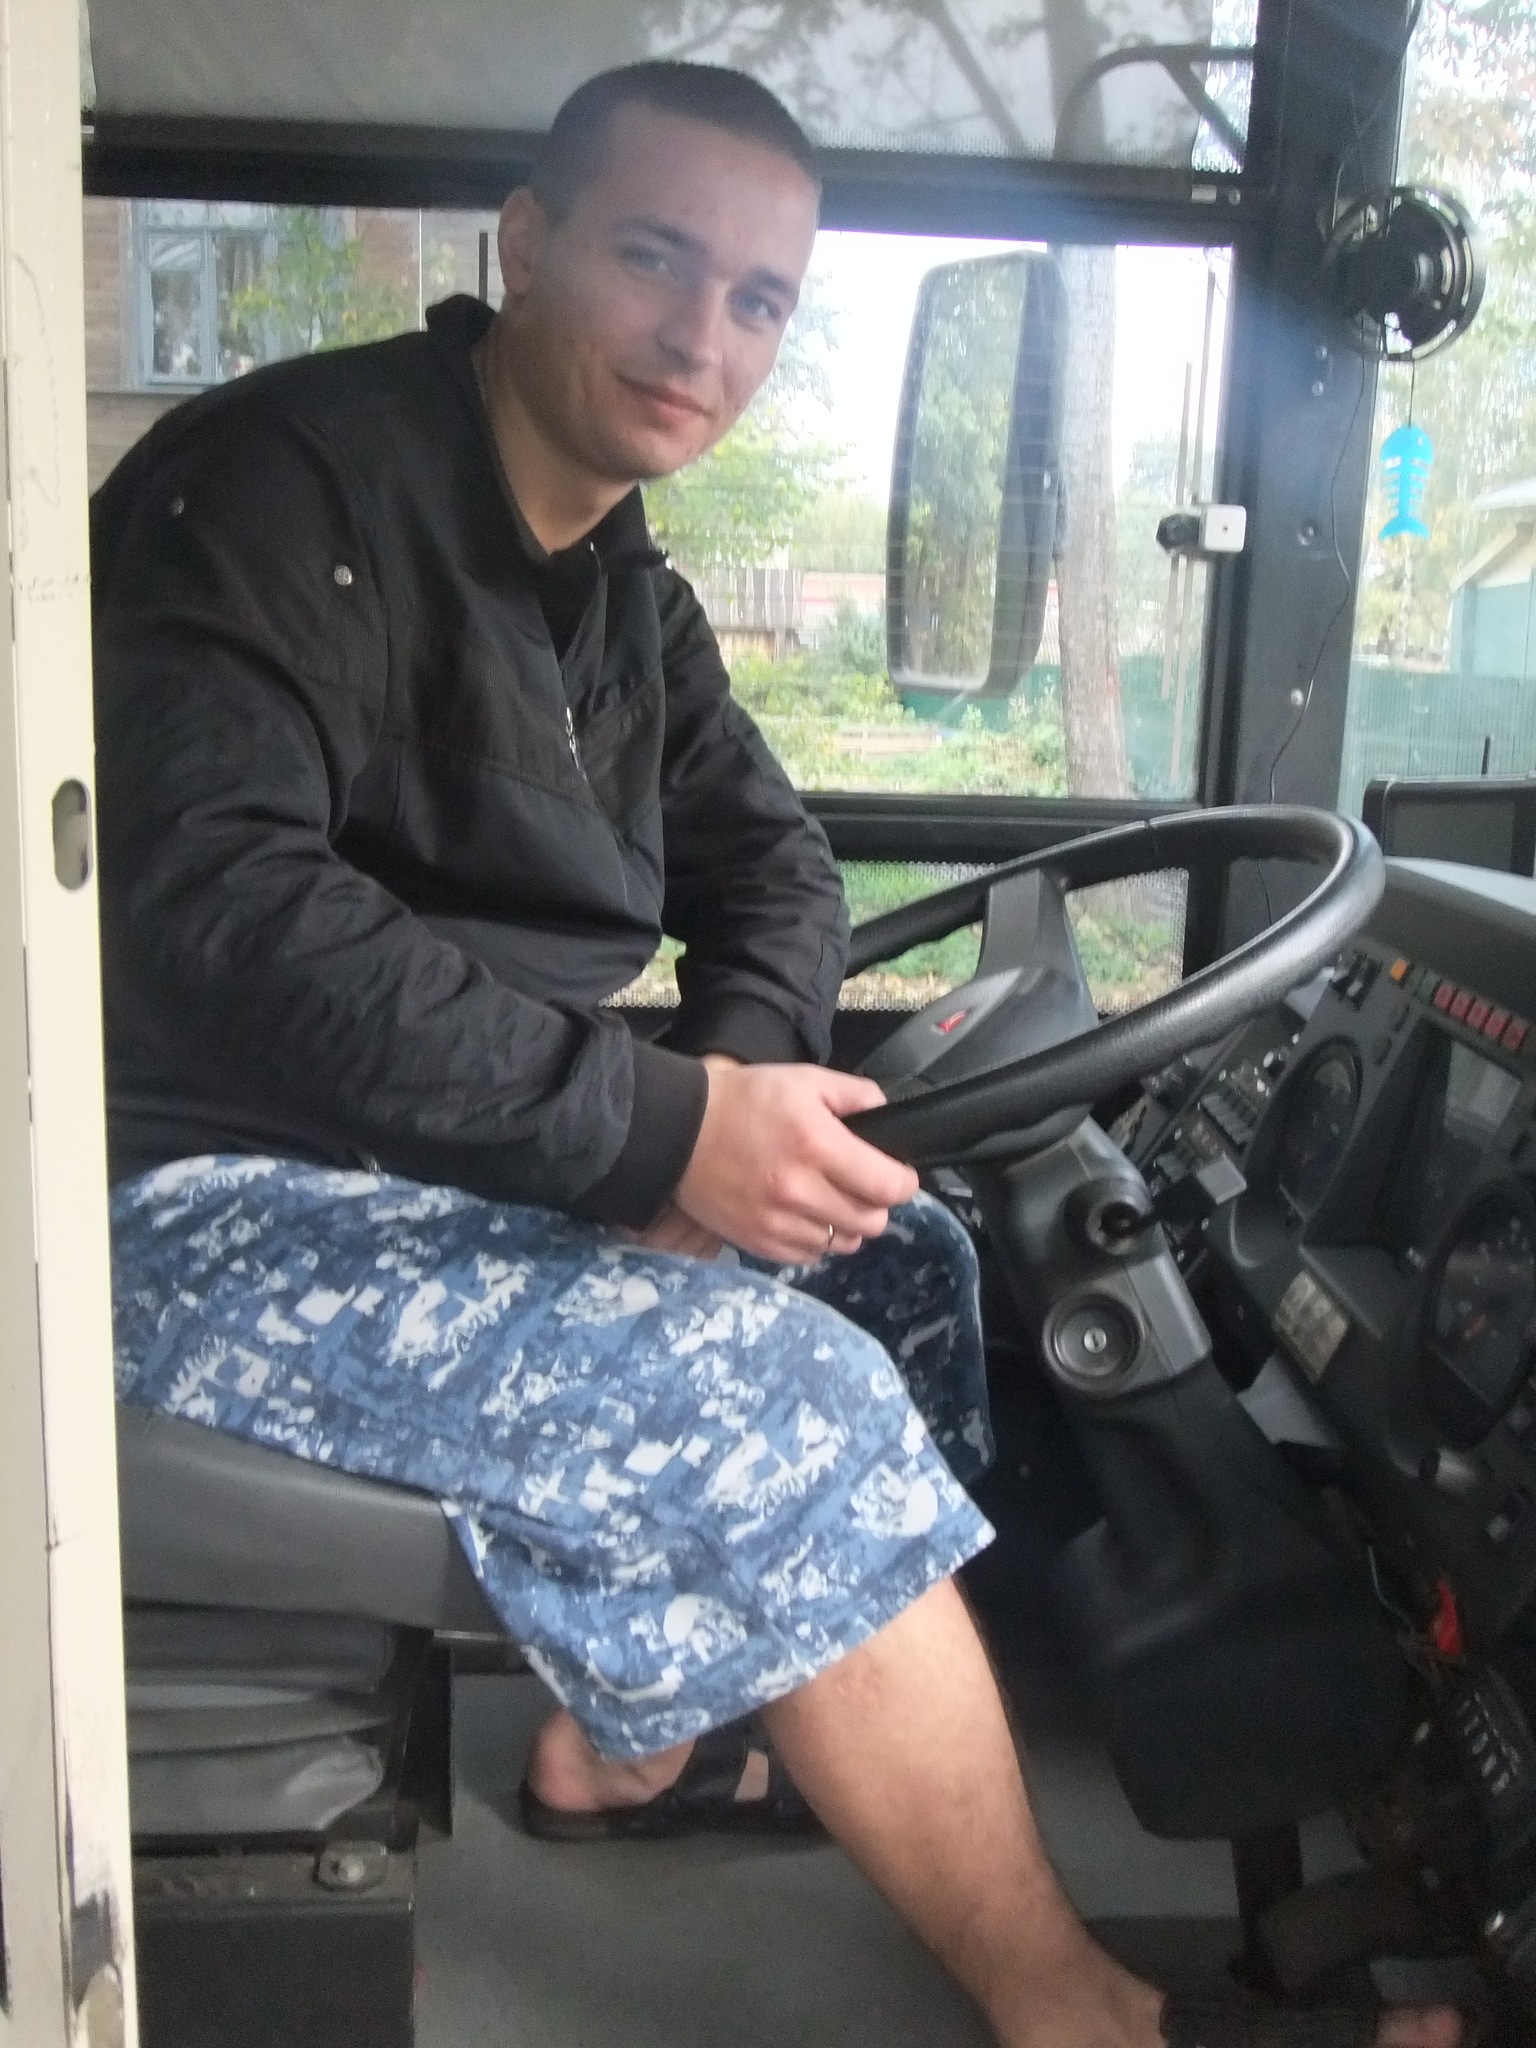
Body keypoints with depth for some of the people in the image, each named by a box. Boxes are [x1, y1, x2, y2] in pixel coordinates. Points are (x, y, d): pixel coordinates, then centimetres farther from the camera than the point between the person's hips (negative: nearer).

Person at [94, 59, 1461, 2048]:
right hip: (219, 1196, -9)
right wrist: (658, 1124, -29)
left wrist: (738, 1080, -10)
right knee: (788, 1408, -22)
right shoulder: (285, 481, -16)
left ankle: (622, 1745, 13)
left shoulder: (621, 591, 11)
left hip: (483, 1153, 9)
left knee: (910, 1265, 4)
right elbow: (209, 914, -28)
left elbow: (769, 858, 13)